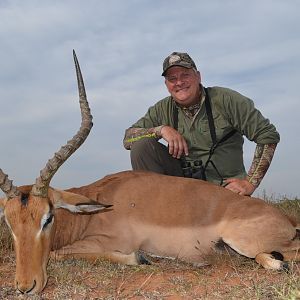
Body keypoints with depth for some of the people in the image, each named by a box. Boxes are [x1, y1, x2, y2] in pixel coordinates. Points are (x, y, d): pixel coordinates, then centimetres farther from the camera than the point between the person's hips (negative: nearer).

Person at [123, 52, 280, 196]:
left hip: (226, 187, -4)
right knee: (142, 145, -14)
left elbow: (268, 135, -7)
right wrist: (161, 129, -15)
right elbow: (127, 138, 2)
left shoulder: (226, 100, -6)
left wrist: (250, 182, -12)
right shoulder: (162, 110, 6)